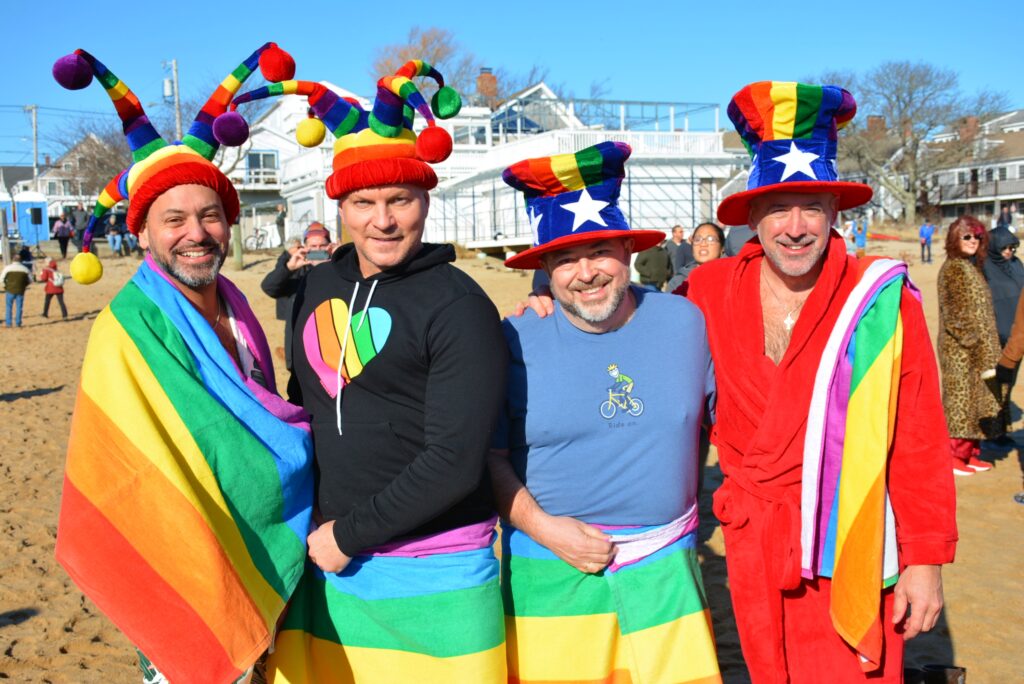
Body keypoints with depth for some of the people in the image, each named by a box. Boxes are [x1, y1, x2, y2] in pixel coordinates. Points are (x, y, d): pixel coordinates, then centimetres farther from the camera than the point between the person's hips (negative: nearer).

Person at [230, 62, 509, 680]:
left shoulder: (458, 305, -13)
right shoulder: (317, 288, 6)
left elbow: (455, 461, -17)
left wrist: (350, 534, -12)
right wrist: (313, 527, 10)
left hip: (433, 572, -5)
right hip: (327, 560, 5)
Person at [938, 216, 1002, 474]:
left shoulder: (972, 267, 15)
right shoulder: (953, 269, -12)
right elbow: (954, 314, -17)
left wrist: (988, 351, 16)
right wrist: (972, 340, -19)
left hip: (976, 349, 9)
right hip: (960, 349, -9)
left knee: (976, 400, 11)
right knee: (961, 398, -4)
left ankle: (971, 454, 19)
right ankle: (954, 457, 4)